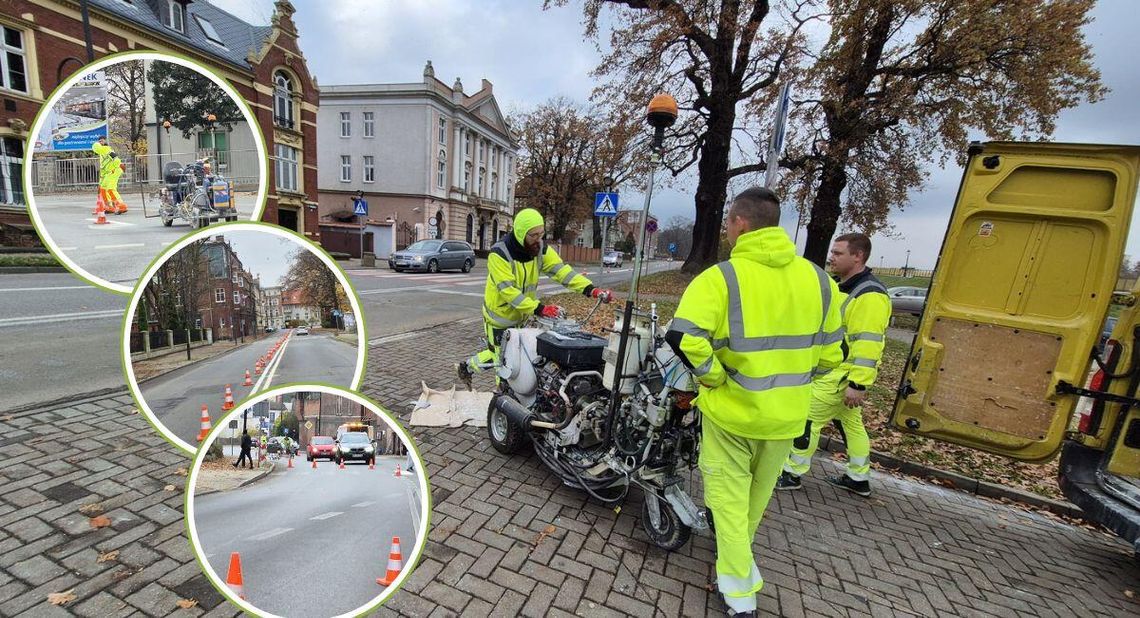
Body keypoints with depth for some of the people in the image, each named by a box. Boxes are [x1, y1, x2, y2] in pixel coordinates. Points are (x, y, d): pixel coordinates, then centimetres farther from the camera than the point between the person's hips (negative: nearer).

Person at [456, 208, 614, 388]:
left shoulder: (541, 249, -9)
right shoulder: (499, 254, -26)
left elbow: (562, 271, -19)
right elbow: (508, 291, -33)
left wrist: (591, 289, -33)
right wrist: (539, 309, -44)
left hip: (521, 316, 6)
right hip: (500, 316, -6)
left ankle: (467, 366, 43)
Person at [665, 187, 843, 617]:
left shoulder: (722, 276, -19)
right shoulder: (817, 279, -1)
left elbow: (683, 337, -31)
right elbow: (829, 353, 5)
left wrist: (714, 377, -15)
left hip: (732, 408, -5)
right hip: (786, 413, 6)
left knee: (729, 493, 14)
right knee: (758, 492, 26)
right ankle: (738, 553, 52)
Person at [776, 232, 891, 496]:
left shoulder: (869, 295, -21)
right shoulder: (845, 286, 11)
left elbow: (868, 344, -26)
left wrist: (858, 384, -26)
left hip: (842, 375, -10)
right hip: (835, 370, 10)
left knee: (807, 419, -3)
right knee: (851, 423, 19)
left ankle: (792, 474, 11)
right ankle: (859, 479, 34)